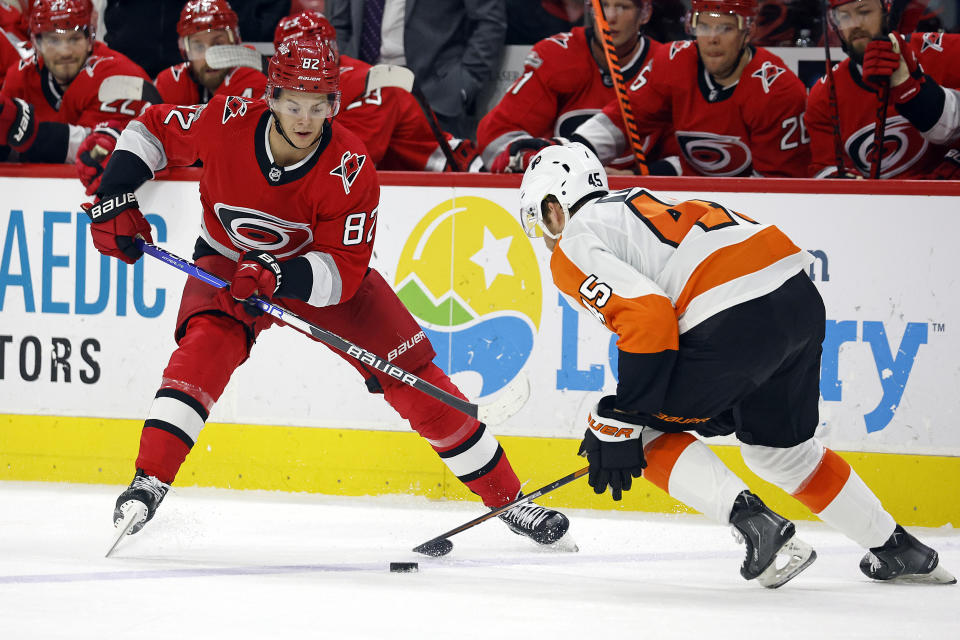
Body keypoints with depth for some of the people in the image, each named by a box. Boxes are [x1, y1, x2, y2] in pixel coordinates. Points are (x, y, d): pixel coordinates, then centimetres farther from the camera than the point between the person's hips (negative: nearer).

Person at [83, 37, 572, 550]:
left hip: (319, 265, 0)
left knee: (409, 375, -7)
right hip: (229, 260, 0)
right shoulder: (228, 125, -26)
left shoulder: (350, 171, -29)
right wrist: (114, 199, -17)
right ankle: (149, 481, -30)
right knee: (205, 344, -32)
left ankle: (507, 499, 3)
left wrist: (281, 278, -45)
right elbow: (149, 131, -8)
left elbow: (343, 272, -28)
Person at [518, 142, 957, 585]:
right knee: (778, 448, 28)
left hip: (738, 321, -9)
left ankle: (752, 520, -7)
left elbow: (647, 317, -12)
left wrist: (617, 424, -8)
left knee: (643, 428, 7)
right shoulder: (637, 204, 31)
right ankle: (898, 551, 33)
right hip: (799, 297, 9)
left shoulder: (574, 246, 3)